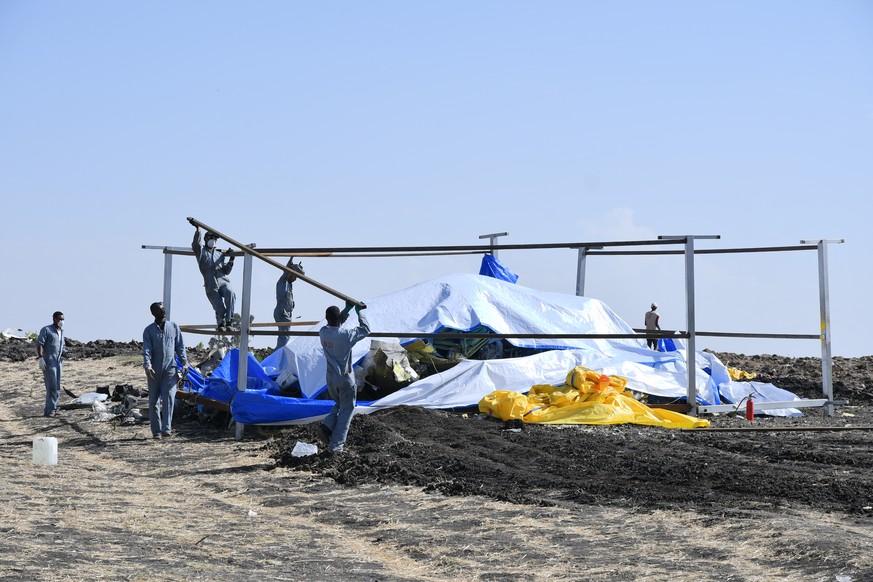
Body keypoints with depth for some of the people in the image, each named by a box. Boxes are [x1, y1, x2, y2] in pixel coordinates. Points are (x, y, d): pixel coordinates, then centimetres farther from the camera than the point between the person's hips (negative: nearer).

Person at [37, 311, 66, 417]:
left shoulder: (61, 332, 19)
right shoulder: (46, 330, -4)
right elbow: (39, 344, -12)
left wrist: (64, 351, 5)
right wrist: (41, 358, -22)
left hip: (58, 362, 8)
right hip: (48, 362, -8)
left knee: (57, 388, 9)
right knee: (52, 387, -13)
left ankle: (52, 410, 15)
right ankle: (49, 410, -11)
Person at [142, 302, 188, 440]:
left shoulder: (173, 327, 9)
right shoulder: (149, 330, 4)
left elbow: (180, 346, 11)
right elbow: (146, 350, -6)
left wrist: (184, 363, 0)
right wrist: (147, 365, -21)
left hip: (170, 369, 0)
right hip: (154, 371, 0)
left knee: (169, 397, -14)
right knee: (154, 401, 4)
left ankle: (166, 428, -17)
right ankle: (156, 431, 12)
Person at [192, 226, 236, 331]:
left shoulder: (220, 255, 24)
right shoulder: (201, 252, 12)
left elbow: (226, 271, 17)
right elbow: (195, 245, -12)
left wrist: (231, 260, -1)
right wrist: (198, 230, -22)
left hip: (223, 282, 3)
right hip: (211, 286, -3)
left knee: (230, 294, -32)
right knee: (220, 309, -12)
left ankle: (228, 320, -26)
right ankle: (221, 323, 21)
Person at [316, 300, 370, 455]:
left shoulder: (323, 332, -7)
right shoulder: (345, 336, -23)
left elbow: (335, 324, 17)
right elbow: (365, 329, -9)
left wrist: (347, 309, 17)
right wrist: (360, 312, 2)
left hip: (331, 379, 6)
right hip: (345, 380, -6)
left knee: (339, 405, 27)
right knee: (345, 412, 7)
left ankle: (326, 426, 4)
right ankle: (335, 446, 5)